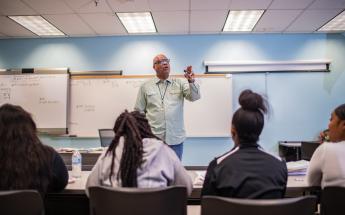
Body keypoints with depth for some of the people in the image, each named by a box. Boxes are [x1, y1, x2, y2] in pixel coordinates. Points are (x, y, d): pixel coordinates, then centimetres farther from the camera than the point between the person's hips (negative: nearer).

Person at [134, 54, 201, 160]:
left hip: (176, 138, 1)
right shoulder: (145, 86, 5)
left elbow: (194, 96, -7)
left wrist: (191, 81, -25)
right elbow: (139, 111, 7)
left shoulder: (180, 83, 6)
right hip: (153, 138, -1)